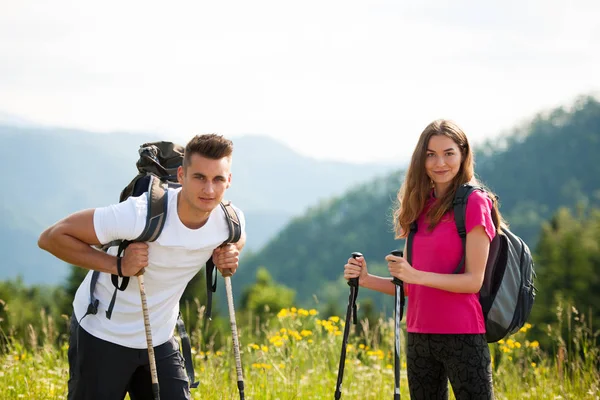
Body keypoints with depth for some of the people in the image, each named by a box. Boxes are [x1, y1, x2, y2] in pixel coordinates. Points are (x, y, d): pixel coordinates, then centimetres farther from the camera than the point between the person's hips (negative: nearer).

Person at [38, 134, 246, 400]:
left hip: (159, 340, 5)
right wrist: (118, 265, -32)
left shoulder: (231, 221, -12)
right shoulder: (139, 214, -29)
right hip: (102, 336, -4)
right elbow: (51, 237, -23)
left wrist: (231, 254, -8)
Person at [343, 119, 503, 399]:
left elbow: (474, 281, -12)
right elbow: (409, 286, 13)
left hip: (462, 336, -6)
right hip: (418, 337, 6)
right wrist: (367, 280, -3)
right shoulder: (421, 208, 13)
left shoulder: (474, 203, -6)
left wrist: (415, 275, -21)